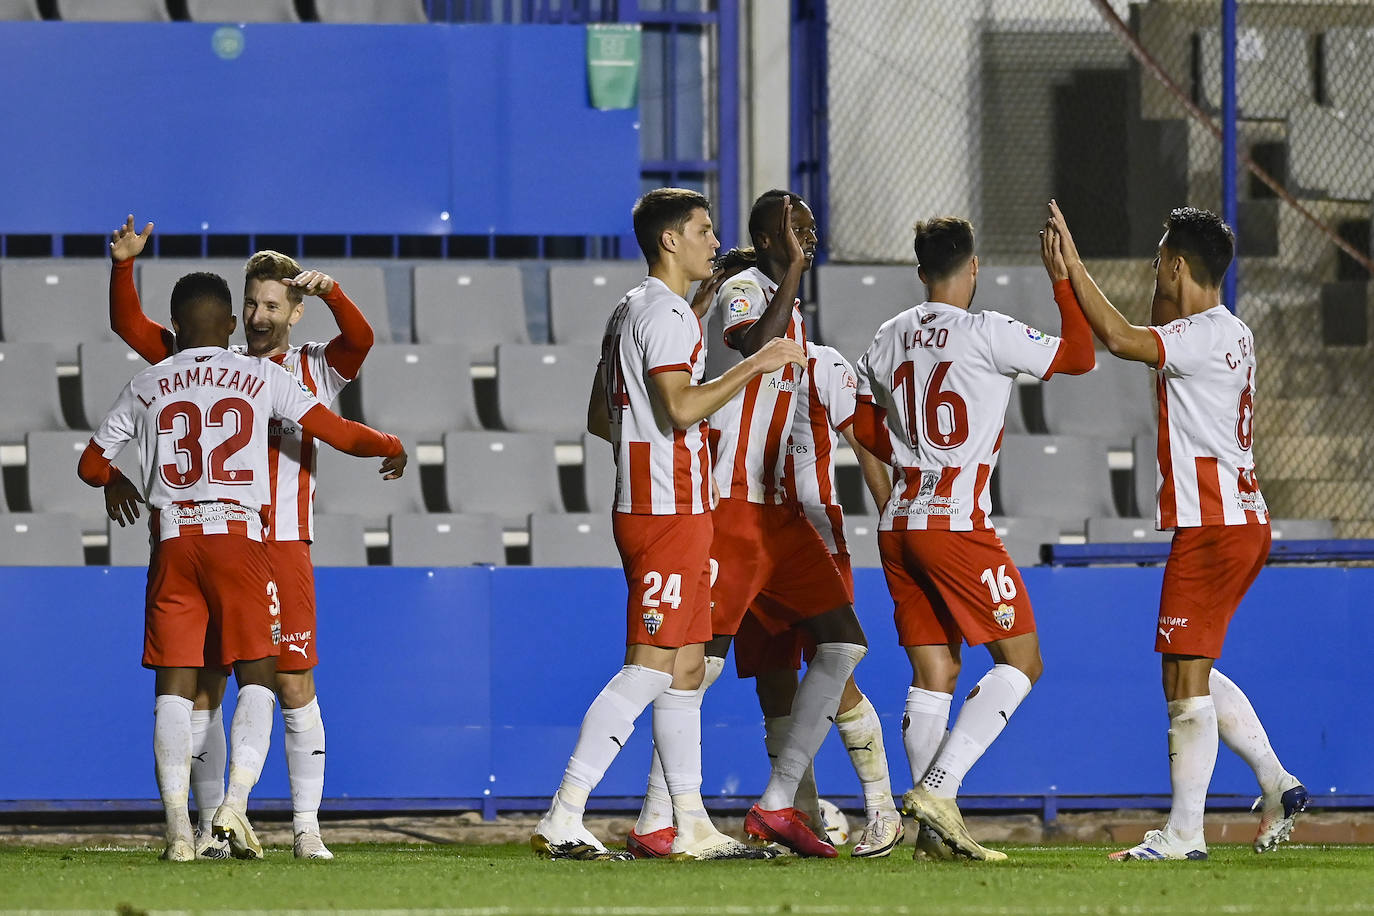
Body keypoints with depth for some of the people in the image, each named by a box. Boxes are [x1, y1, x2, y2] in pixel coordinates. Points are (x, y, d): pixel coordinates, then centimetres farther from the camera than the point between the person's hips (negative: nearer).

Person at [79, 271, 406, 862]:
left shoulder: (147, 387, 11)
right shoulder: (262, 377, 6)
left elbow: (91, 464, 20)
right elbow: (339, 434, 4)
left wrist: (116, 484, 43)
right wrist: (392, 449, 25)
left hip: (173, 540, 1)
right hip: (239, 537, -1)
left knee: (175, 684, 2)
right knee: (257, 676, 5)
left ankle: (178, 830, -5)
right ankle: (235, 804, -14)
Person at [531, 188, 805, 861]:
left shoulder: (630, 311, 19)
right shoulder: (665, 312, -12)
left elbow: (599, 418, 24)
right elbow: (682, 406, -24)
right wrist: (755, 366, -17)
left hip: (654, 505, 11)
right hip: (668, 510, -11)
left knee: (686, 668, 10)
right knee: (650, 669, -12)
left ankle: (692, 827, 11)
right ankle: (561, 820, -15)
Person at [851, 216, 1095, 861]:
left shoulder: (891, 337, 9)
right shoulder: (986, 333, -10)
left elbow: (866, 426, 19)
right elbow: (1080, 356, -2)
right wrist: (1064, 280, 6)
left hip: (899, 525, 7)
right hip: (958, 527, -7)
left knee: (933, 674, 8)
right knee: (1020, 662, 2)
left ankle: (936, 827, 2)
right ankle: (938, 788, -12)